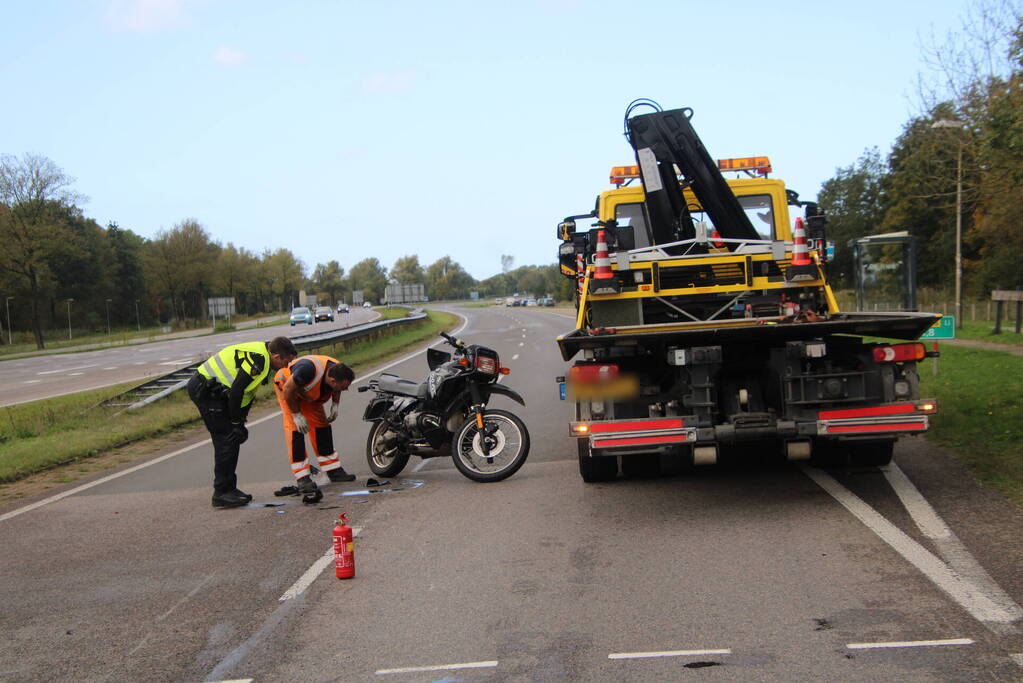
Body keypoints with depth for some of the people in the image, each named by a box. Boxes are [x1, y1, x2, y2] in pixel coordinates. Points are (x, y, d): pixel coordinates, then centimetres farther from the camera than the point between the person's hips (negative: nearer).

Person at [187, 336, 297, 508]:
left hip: (209, 388, 10)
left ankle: (228, 489, 19)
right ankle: (222, 493, -4)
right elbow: (236, 391, -24)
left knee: (229, 440, 12)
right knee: (227, 440, -9)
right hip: (204, 389, -10)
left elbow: (247, 392, 15)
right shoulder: (257, 359, -23)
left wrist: (240, 422, 12)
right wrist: (237, 423, -15)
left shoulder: (261, 357, 9)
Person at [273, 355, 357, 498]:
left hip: (310, 395, 6)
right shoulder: (308, 370, -43)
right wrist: (296, 415, -22)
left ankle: (334, 471, 16)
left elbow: (336, 390, 5)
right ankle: (303, 479, -19)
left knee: (321, 424, 5)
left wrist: (335, 406, -8)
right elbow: (288, 390, -28)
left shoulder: (339, 372, -22)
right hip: (286, 386, -6)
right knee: (294, 428, -18)